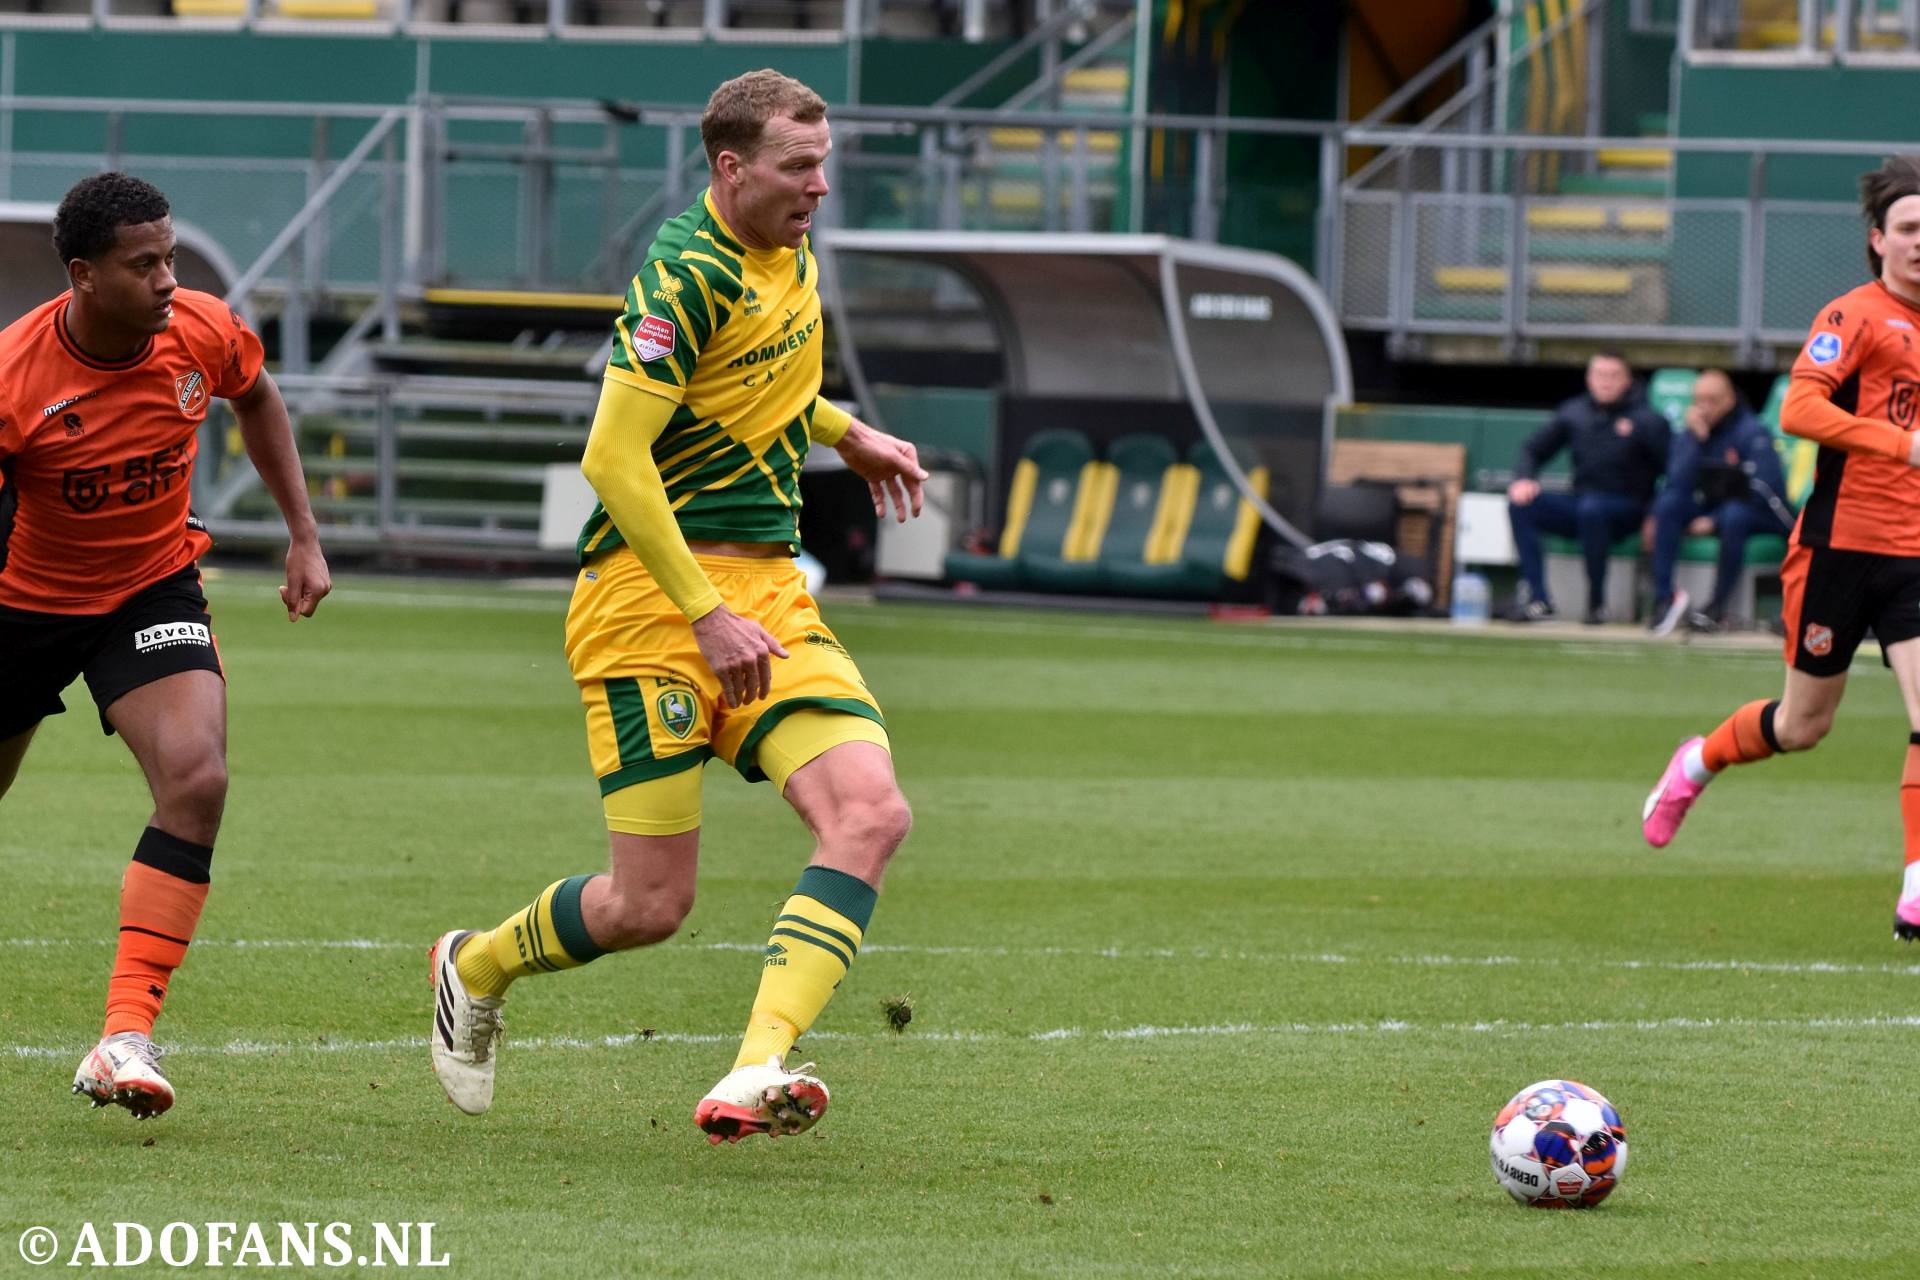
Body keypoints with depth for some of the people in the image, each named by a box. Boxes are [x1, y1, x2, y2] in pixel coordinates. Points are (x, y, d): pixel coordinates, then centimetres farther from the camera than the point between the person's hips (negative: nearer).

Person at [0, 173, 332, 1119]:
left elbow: (256, 399, 10)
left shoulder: (202, 332, -15)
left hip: (153, 590, 1)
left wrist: (304, 536, 9)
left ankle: (127, 1036, -24)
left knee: (196, 777, -24)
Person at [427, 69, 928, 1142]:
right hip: (653, 595, -8)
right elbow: (614, 459, -22)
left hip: (767, 589, 8)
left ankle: (755, 1074, -27)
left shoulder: (791, 259, 12)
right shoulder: (689, 275, -16)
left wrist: (847, 435, 28)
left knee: (872, 816, -17)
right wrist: (706, 615, -23)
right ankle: (475, 967, 26)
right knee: (652, 903, -6)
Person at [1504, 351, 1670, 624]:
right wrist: (1524, 477, -6)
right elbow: (1534, 450, 15)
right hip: (1579, 504, 5)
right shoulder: (1575, 412, 8)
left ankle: (1597, 602, -23)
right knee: (1520, 503, -18)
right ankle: (1537, 599, -23)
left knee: (1591, 508, -39)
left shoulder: (1645, 420, -6)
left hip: (1625, 511, -5)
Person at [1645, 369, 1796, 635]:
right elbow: (1678, 484, -11)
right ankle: (1663, 598, -26)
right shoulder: (1690, 431, 1)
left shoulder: (1752, 433, -14)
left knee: (1734, 516, -39)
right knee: (1667, 503, -22)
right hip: (1708, 510, 5)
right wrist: (1696, 439, -22)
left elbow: (1761, 493, -19)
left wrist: (1715, 521, -21)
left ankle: (1717, 608, -28)